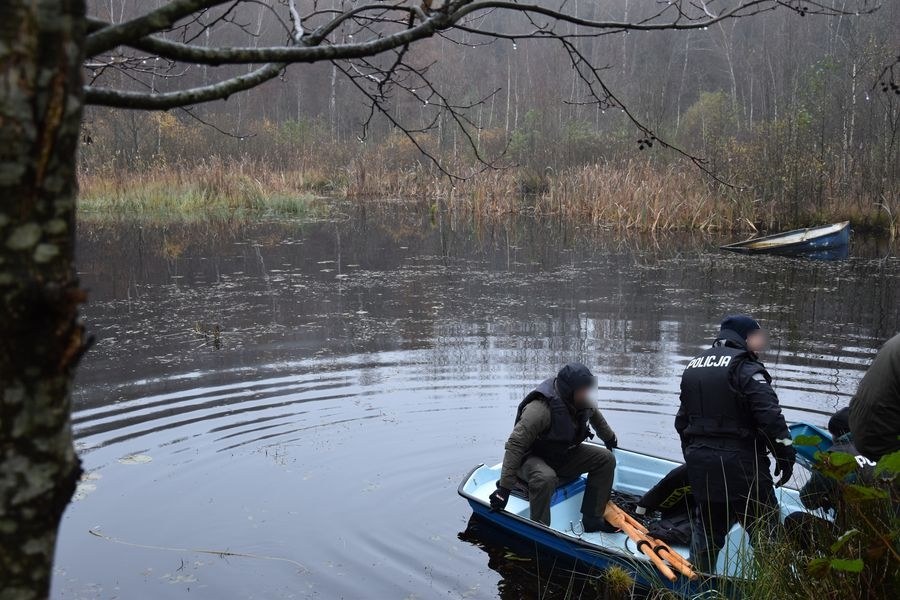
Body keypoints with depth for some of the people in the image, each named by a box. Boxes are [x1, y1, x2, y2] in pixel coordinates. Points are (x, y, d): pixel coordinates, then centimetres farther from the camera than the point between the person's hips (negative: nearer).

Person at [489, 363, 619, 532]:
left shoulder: (582, 402, -9)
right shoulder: (540, 409, -34)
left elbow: (595, 415, 18)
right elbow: (515, 445, -36)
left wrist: (610, 438, 37)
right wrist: (504, 487, -39)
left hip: (563, 455, 8)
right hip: (532, 458, -8)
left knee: (606, 459, -6)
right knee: (545, 478, -41)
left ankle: (592, 520, -2)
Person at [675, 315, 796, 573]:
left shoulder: (693, 368, 15)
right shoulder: (744, 366, -11)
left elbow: (682, 420, 21)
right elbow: (770, 416, -19)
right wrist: (784, 454, -12)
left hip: (700, 464, 7)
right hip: (739, 462, -7)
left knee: (707, 526, 20)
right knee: (765, 532, 2)